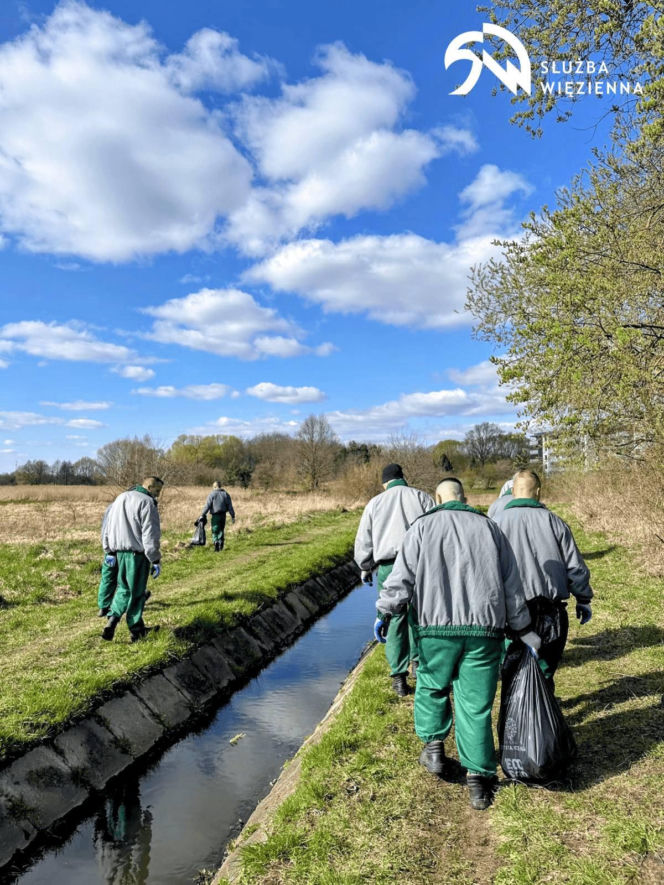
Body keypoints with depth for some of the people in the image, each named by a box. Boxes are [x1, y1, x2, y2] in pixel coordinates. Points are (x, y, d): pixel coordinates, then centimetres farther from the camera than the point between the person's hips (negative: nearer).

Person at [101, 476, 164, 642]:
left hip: (120, 551, 7)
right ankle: (136, 630, 13)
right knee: (137, 592, 4)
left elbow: (107, 525, 19)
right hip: (138, 553, -7)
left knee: (124, 588, 20)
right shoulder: (147, 502, -11)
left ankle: (112, 620, 6)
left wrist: (109, 551, 24)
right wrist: (155, 560, -12)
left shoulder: (120, 498, 15)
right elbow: (150, 534, -16)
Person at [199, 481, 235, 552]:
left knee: (215, 532, 2)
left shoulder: (212, 494, -4)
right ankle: (221, 546, 19)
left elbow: (207, 506, -10)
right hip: (223, 515, 4)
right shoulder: (226, 494, 6)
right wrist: (233, 516, 7)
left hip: (215, 516, -4)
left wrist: (202, 515, -5)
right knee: (221, 530, 17)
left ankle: (216, 548, -7)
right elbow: (230, 506, 4)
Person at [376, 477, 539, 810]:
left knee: (431, 687, 22)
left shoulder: (423, 526, 2)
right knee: (476, 704, 9)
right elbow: (512, 586, 11)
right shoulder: (489, 527, 10)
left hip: (436, 627, -1)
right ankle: (478, 779, 14)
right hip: (484, 630, 2)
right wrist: (525, 632, 17)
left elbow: (402, 575, -7)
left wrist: (384, 612, -1)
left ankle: (433, 746, 27)